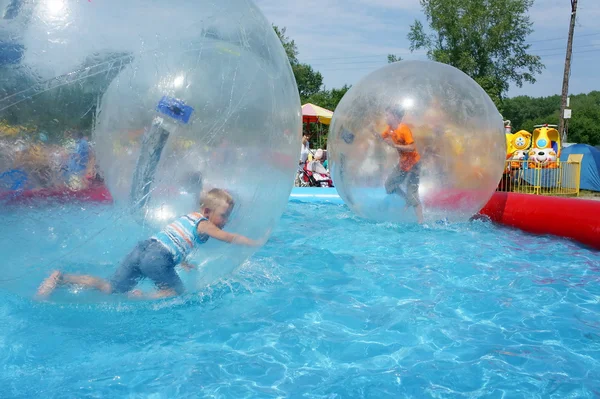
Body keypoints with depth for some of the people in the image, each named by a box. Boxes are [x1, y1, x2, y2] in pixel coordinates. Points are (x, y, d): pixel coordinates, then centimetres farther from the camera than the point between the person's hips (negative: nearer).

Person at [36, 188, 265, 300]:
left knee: (110, 288, 11)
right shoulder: (204, 224, 3)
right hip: (157, 258, -8)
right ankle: (141, 298, -20)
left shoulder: (189, 217, 27)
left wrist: (183, 263, 39)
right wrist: (255, 243, 11)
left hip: (142, 248, 8)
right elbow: (229, 238, -1)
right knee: (178, 292, 3)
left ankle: (61, 278, 0)